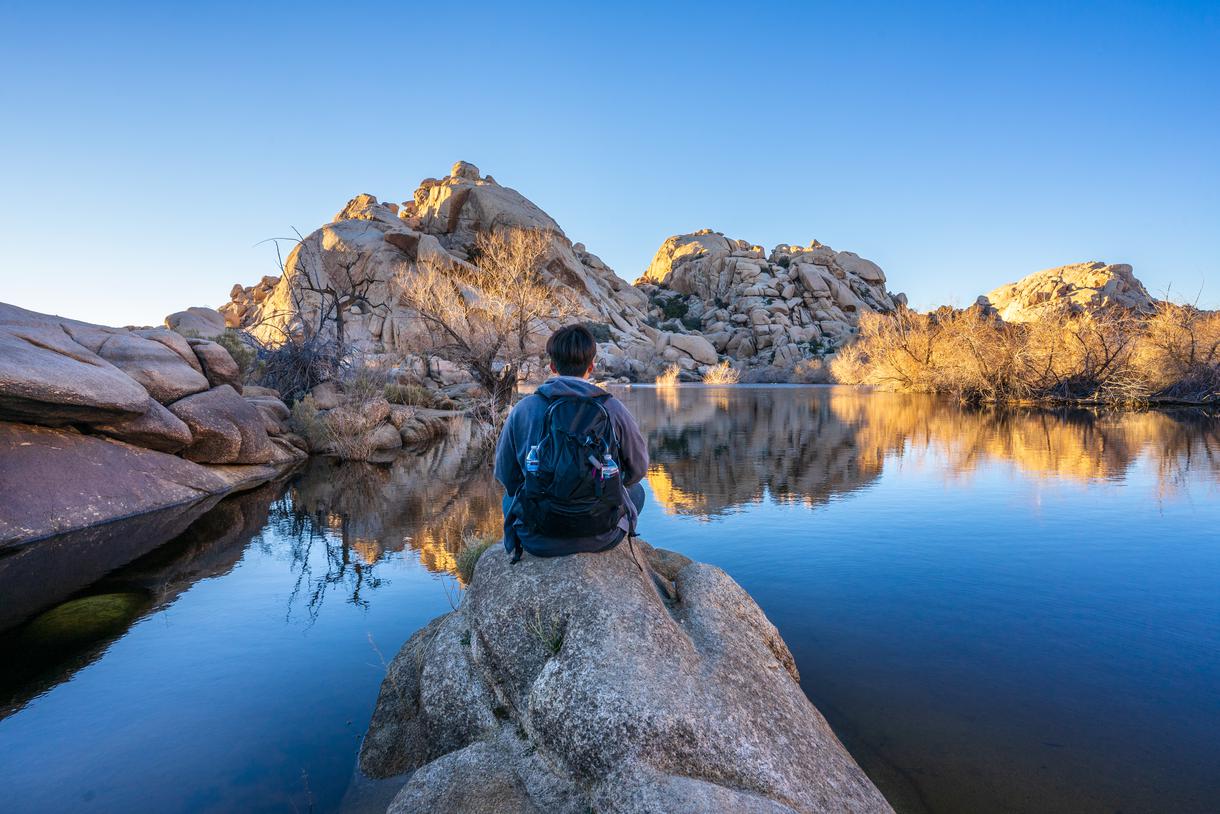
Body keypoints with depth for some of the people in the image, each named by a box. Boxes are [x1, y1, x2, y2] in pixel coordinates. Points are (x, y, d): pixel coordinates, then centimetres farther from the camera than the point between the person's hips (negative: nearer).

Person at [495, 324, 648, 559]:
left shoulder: (523, 409, -6)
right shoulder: (613, 408, -7)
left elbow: (505, 474, 4)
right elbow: (637, 469, 5)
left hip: (539, 540, 1)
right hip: (602, 537, 0)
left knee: (511, 496, 35)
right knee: (636, 491, 32)